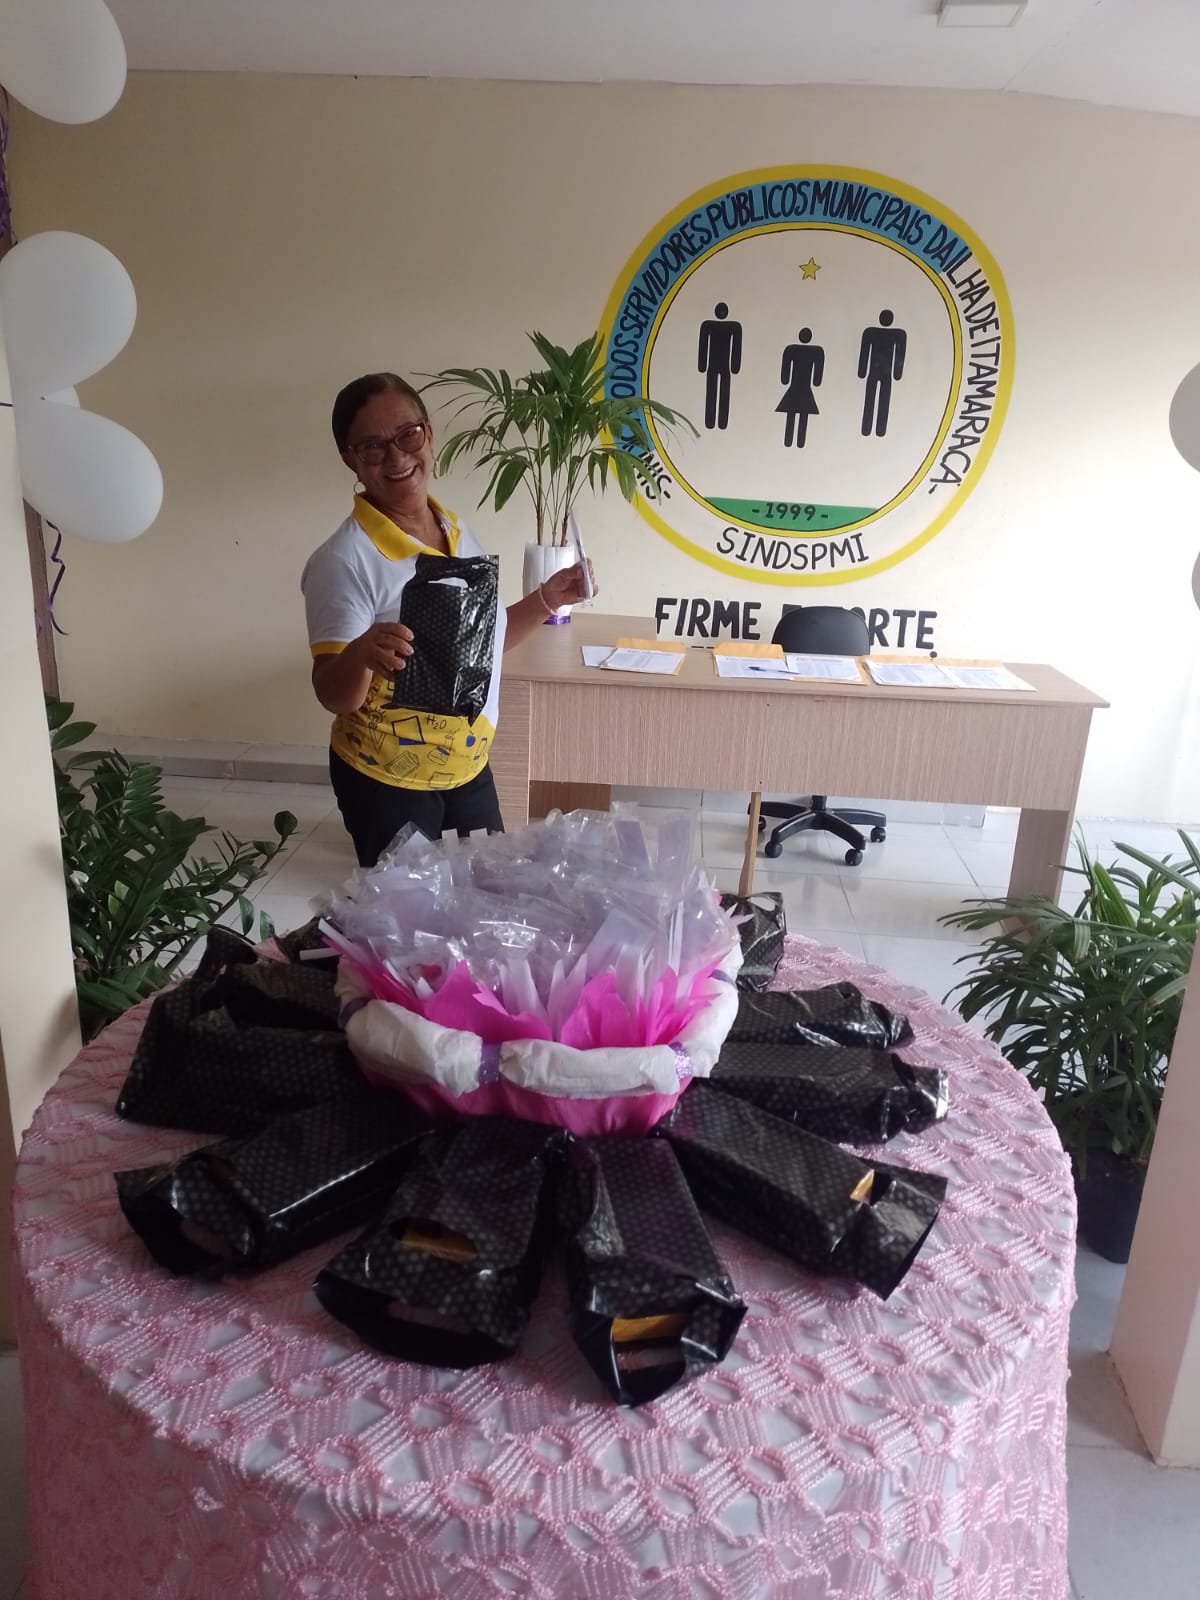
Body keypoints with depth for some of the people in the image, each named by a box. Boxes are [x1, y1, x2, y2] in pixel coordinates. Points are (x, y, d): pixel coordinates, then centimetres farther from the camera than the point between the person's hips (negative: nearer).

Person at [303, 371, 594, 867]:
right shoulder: (345, 560, -20)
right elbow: (334, 697, -20)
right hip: (386, 780, -6)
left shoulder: (457, 532, 1)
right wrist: (362, 655, -40)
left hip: (469, 767, 7)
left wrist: (546, 600, 2)